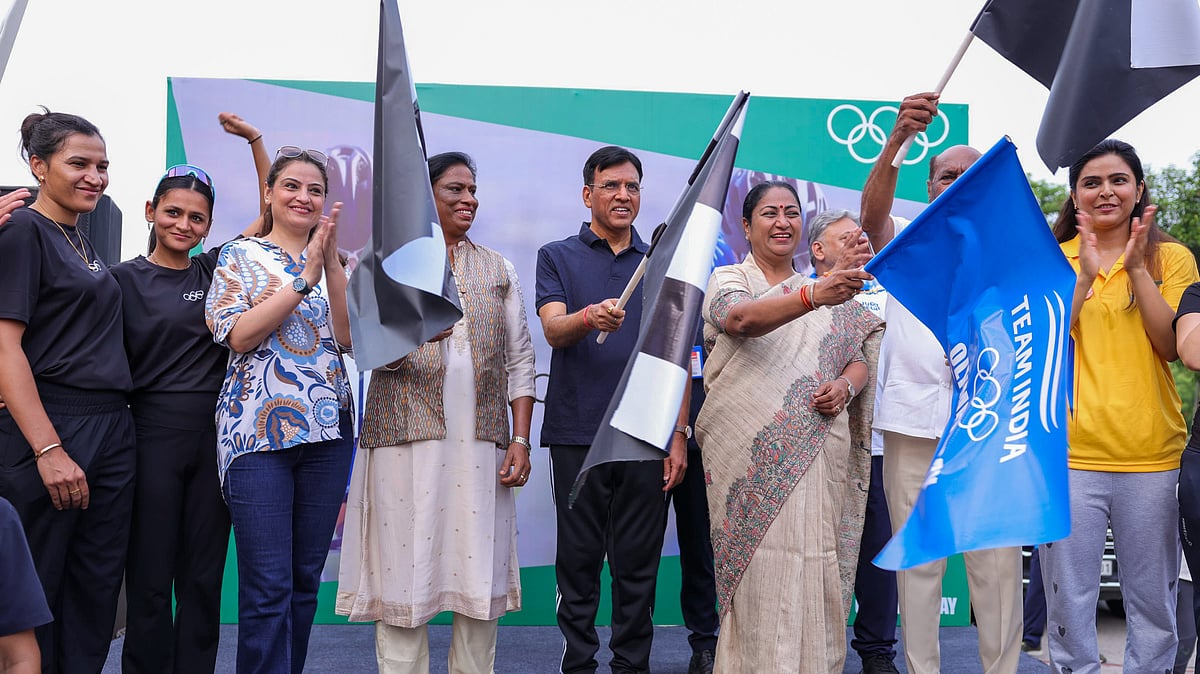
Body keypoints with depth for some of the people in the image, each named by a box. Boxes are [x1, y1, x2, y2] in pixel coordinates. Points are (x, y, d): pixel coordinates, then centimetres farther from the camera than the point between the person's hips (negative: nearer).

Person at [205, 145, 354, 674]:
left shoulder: (332, 262, 13)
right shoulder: (240, 257, 4)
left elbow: (348, 336, -2)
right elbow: (238, 335, -11)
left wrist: (332, 263, -12)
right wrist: (304, 277, -14)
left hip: (326, 431, 4)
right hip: (259, 430, -4)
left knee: (305, 581, 10)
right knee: (268, 586, -7)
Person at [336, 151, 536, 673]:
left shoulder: (498, 270, 17)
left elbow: (519, 360, 12)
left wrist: (521, 440, 3)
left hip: (481, 442, 3)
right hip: (407, 434, -2)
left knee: (481, 580, 2)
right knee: (404, 573, -3)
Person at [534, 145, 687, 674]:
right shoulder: (557, 257, 7)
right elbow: (553, 330, -9)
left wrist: (679, 435, 3)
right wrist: (589, 318, -32)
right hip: (578, 433, -1)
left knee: (639, 562, 6)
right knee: (579, 560, 4)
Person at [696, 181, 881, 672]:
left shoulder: (827, 292, 18)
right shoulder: (728, 280, 3)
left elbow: (860, 359, 17)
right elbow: (741, 318, -20)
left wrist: (846, 386, -7)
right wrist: (814, 296, -37)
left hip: (819, 456, 4)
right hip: (751, 456, -3)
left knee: (815, 578, 2)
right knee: (759, 576, -7)